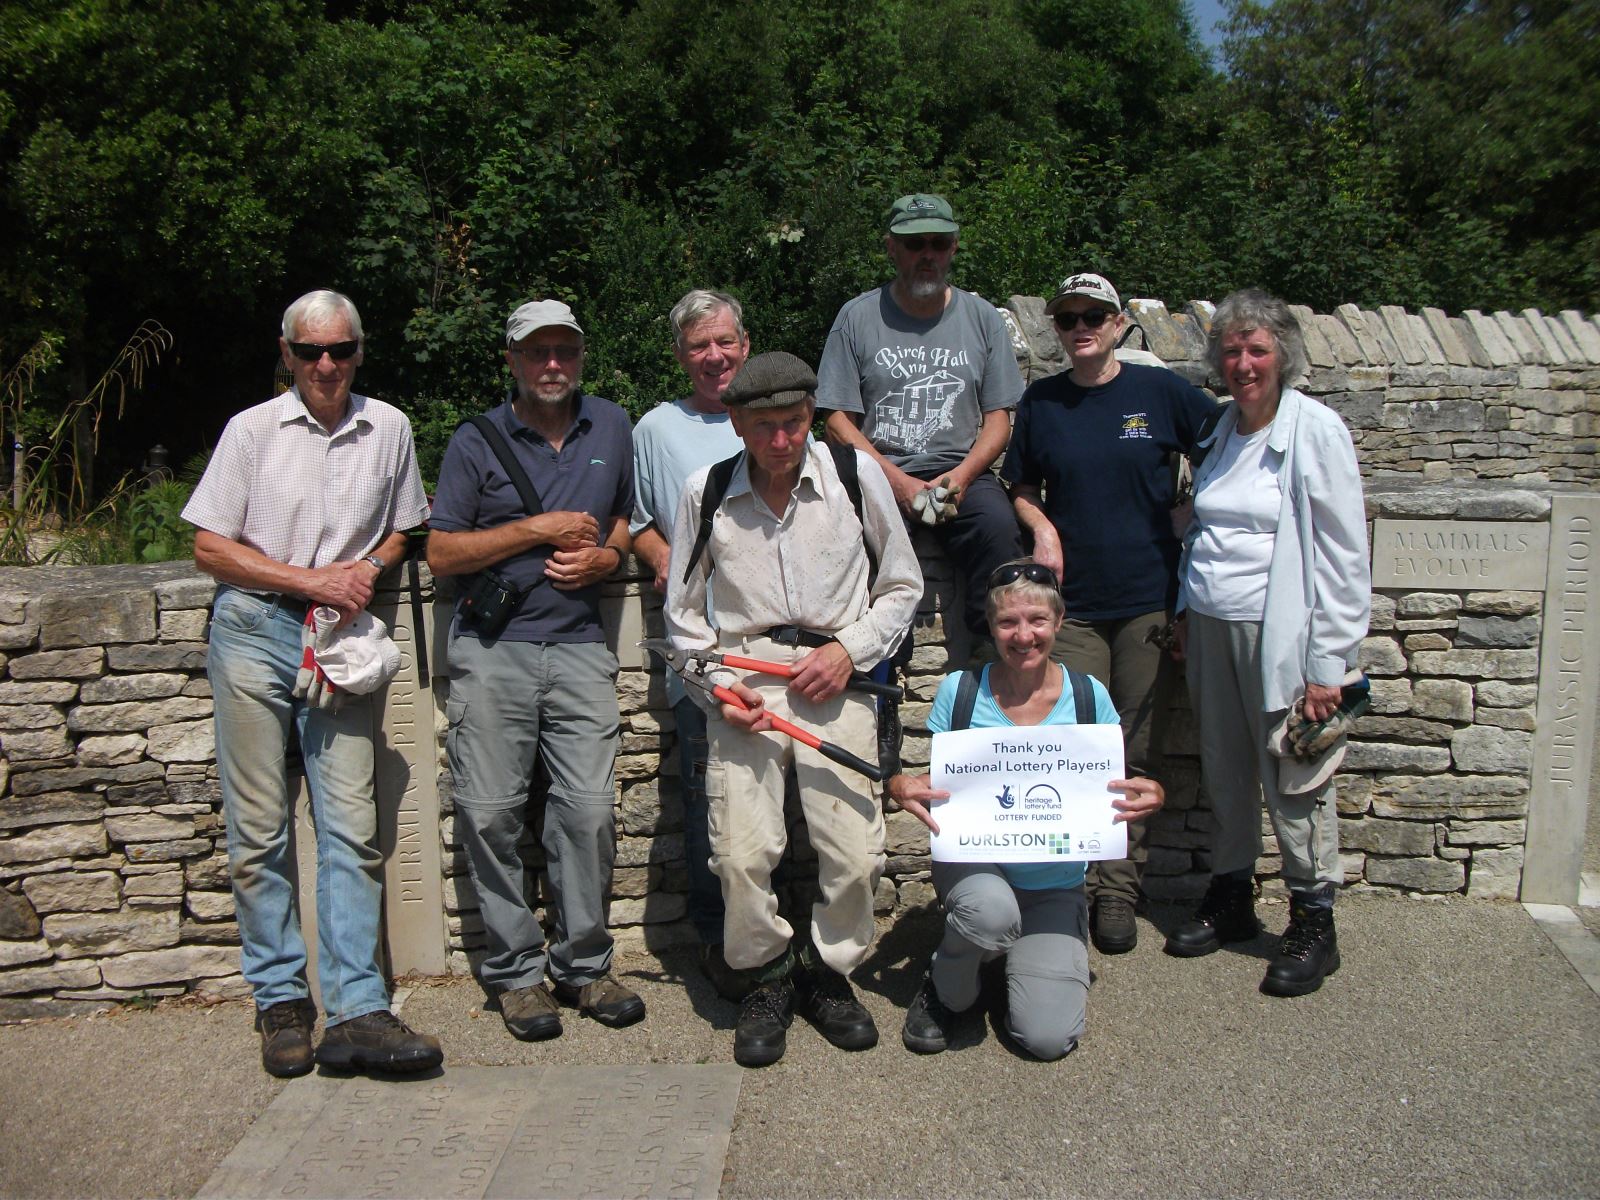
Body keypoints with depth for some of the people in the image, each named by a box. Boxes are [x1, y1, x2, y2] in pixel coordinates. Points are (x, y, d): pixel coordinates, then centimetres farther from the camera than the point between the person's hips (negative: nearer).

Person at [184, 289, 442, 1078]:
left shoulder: (388, 429, 9)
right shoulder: (253, 429, 3)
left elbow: (400, 533, 19)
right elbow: (210, 547, 1)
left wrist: (362, 576, -3)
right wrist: (312, 579, -9)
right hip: (255, 633, -1)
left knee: (352, 826, -5)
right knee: (259, 829, 3)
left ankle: (356, 1012, -3)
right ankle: (279, 1001, 15)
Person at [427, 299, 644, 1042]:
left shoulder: (610, 427, 14)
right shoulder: (475, 443, 4)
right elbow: (441, 553, -2)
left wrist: (604, 557, 5)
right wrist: (538, 529, -8)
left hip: (579, 646, 2)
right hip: (492, 650, -2)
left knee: (589, 808, -3)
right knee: (491, 813, 0)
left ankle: (581, 964, 13)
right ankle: (514, 971, 13)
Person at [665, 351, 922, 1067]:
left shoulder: (857, 475, 2)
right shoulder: (706, 493, 4)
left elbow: (902, 586, 13)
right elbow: (683, 612, 14)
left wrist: (849, 650, -2)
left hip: (834, 678, 0)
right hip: (741, 683, 0)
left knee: (856, 854, -8)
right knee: (742, 854, -12)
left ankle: (828, 972, 21)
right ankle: (767, 977, 16)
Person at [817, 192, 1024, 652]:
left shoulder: (981, 317, 13)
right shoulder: (858, 317, 7)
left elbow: (998, 416, 12)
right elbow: (837, 420, 3)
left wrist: (962, 475, -9)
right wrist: (897, 481, -11)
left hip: (960, 471, 2)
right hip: (878, 471, -1)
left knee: (998, 527, -31)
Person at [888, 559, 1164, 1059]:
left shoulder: (1090, 697, -5)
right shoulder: (959, 690, -7)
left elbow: (1119, 788, 2)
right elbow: (925, 782, 0)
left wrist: (1151, 795, -21)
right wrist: (902, 787, -24)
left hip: (1056, 882, 1)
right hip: (972, 861, -1)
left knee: (1049, 1037, -15)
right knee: (992, 910, -38)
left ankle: (1022, 954, 20)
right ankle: (944, 991, -3)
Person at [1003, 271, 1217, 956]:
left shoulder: (1160, 391, 0)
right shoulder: (1041, 403, 5)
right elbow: (1021, 486, 17)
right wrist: (1042, 527, -2)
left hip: (1150, 598, -1)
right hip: (1073, 602, 1)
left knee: (1137, 755, 6)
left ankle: (1119, 891, 17)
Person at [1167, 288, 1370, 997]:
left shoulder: (1317, 431, -8)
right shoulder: (1220, 431, 10)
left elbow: (1344, 557, -10)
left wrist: (1326, 664, -13)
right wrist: (1187, 611, 13)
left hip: (1279, 632, -6)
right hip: (1213, 627, 6)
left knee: (1295, 782, 1)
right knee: (1225, 774, 14)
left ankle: (1313, 926, 16)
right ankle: (1231, 900, 30)